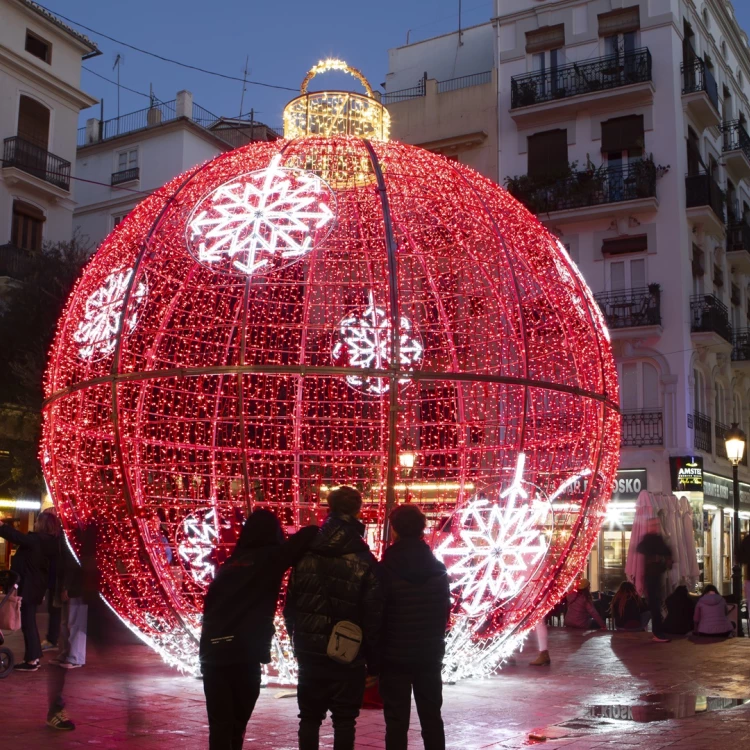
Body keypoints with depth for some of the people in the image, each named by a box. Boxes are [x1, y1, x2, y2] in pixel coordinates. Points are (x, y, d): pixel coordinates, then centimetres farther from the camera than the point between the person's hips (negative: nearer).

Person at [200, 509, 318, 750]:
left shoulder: (230, 563, 16)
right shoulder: (271, 558, 0)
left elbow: (210, 604, 17)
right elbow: (310, 533, -3)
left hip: (212, 652, 4)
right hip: (244, 653, -4)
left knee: (219, 724, 6)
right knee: (237, 723, 11)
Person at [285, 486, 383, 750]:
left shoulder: (306, 555, -1)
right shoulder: (364, 562, -9)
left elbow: (290, 606, 4)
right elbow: (373, 617, -9)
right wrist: (374, 663, -1)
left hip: (310, 652, 3)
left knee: (309, 717, 13)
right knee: (344, 720, 7)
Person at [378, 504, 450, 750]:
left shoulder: (385, 570, -13)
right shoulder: (438, 569, 2)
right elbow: (445, 611, 7)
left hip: (395, 655, -4)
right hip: (431, 654, 4)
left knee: (397, 720, 1)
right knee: (431, 716, 13)